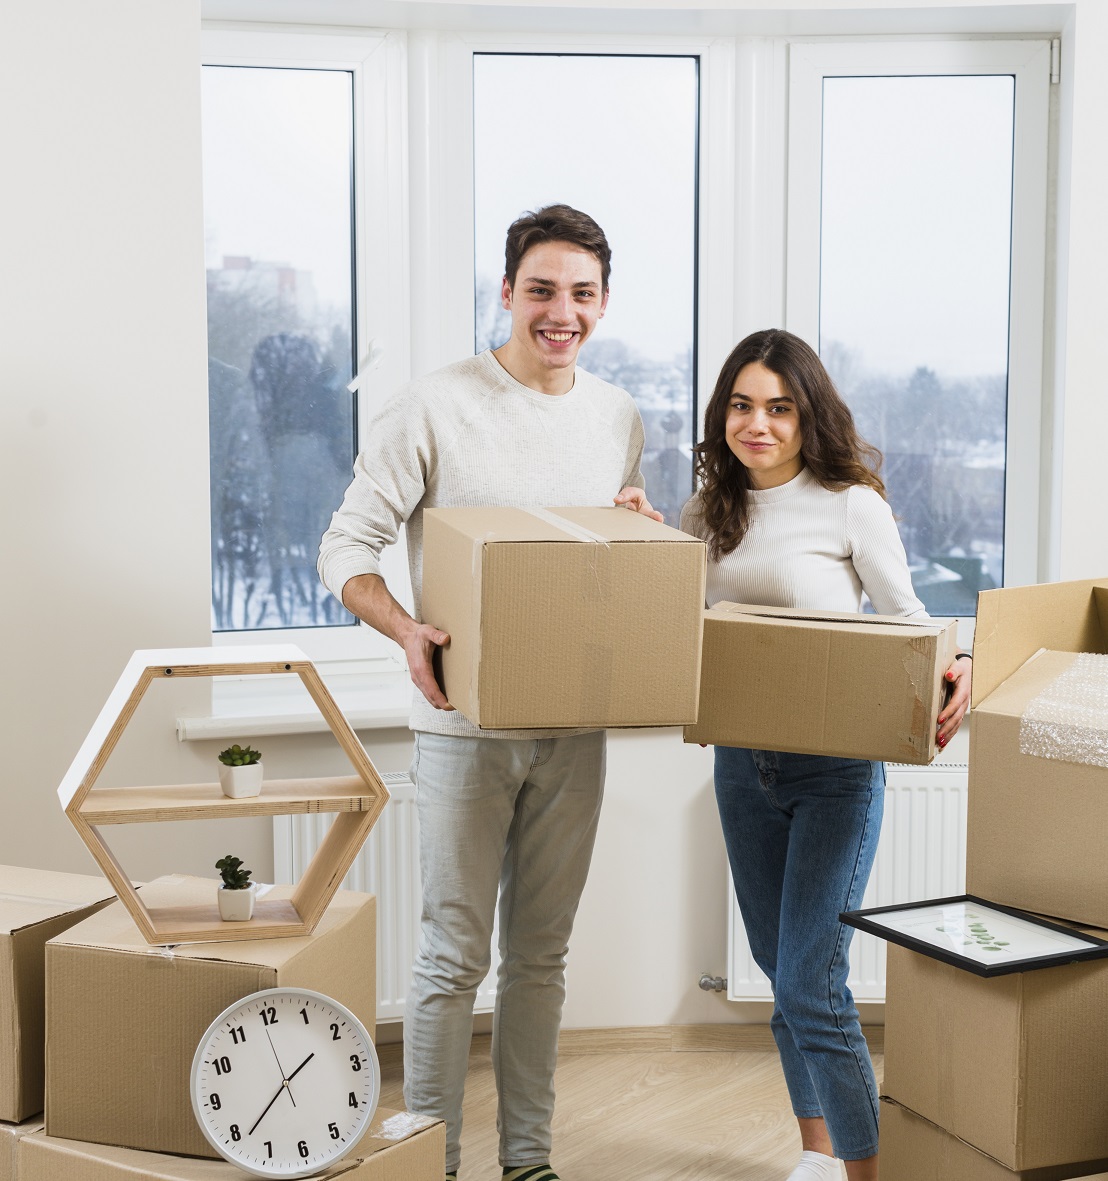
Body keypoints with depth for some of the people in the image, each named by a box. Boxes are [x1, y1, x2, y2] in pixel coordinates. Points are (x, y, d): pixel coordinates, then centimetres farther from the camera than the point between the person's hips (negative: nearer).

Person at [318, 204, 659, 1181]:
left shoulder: (619, 417, 8)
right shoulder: (435, 407, -9)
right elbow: (346, 550, -9)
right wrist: (407, 630, -27)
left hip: (575, 725, 5)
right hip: (465, 724, -5)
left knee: (541, 952, 14)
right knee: (456, 954, 0)